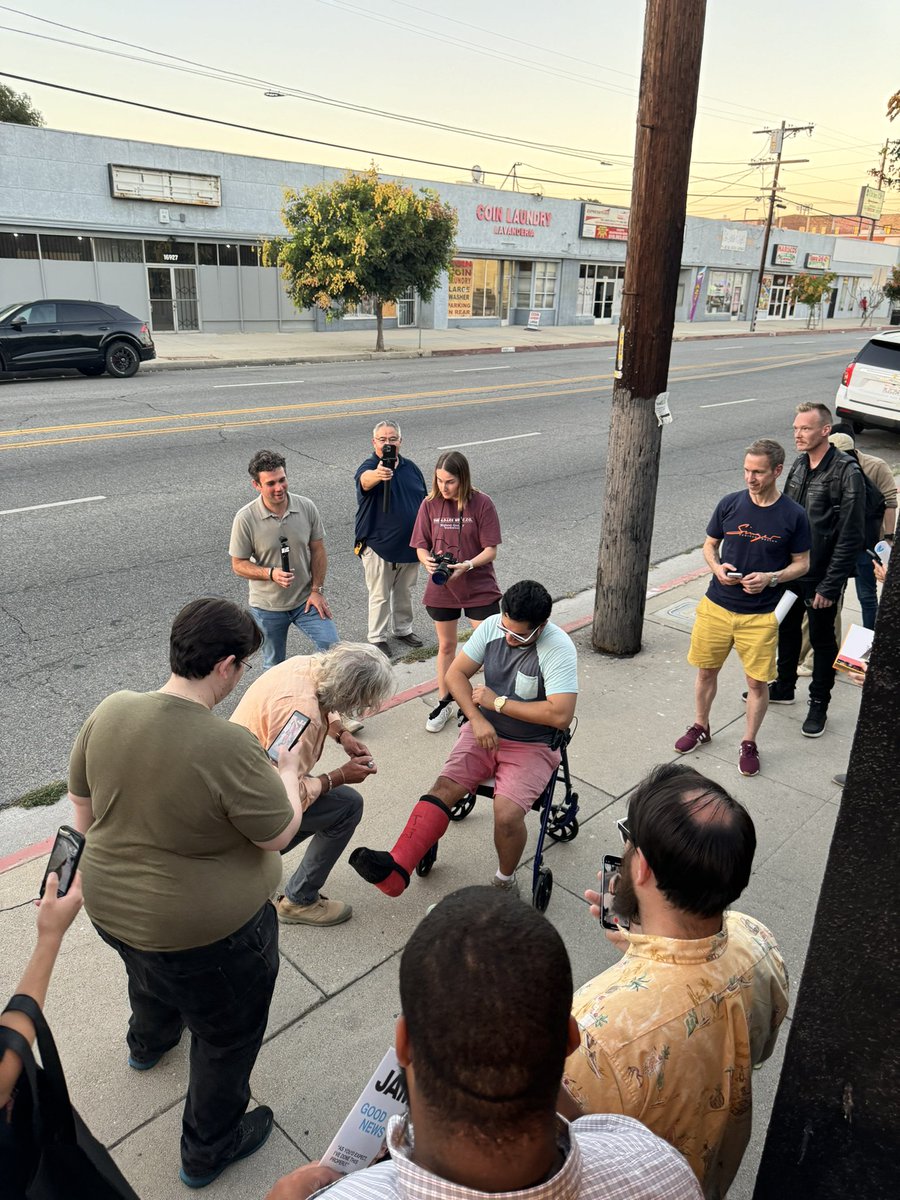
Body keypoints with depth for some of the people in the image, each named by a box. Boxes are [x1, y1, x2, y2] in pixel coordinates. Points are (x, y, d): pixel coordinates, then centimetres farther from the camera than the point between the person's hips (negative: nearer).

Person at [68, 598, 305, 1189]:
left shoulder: (110, 711, -15)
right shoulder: (229, 747, -34)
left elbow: (83, 809, 0)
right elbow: (279, 834, -20)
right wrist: (289, 772, -3)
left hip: (110, 906, 7)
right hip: (207, 931, -7)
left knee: (152, 974, 40)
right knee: (228, 1036, 23)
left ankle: (149, 1042, 71)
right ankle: (209, 1150, 46)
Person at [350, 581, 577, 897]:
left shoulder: (558, 649, -20)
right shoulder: (492, 626, -5)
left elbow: (561, 715, -29)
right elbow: (456, 673, 0)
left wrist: (498, 702, -20)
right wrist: (477, 719, -16)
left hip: (533, 747, -4)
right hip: (485, 732, 4)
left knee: (507, 815, -25)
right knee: (442, 789, -18)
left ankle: (505, 882, 4)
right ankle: (396, 868, -25)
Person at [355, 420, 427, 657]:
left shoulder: (410, 467, 5)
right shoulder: (369, 467, -14)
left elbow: (424, 501, 14)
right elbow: (365, 479, -41)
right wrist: (377, 475, -64)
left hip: (410, 544, 5)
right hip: (378, 545, -5)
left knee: (405, 592, 20)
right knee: (380, 595, 6)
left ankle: (403, 629, 38)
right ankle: (377, 638, 21)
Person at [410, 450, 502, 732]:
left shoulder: (481, 503, -12)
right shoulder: (431, 504, -3)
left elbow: (491, 550, -12)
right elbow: (421, 545, 1)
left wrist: (467, 565, -28)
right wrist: (428, 561, -21)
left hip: (479, 587, -3)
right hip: (441, 588, 3)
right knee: (446, 646, 17)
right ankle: (443, 704, 32)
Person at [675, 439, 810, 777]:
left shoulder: (793, 515, -7)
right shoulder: (729, 504, -2)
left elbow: (802, 563, 2)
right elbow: (709, 544, 9)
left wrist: (771, 578, -16)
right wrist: (717, 567, -12)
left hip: (760, 615, -2)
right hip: (716, 606, 2)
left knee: (757, 682, 5)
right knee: (706, 670, 14)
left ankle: (749, 743, 25)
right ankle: (700, 727, 37)